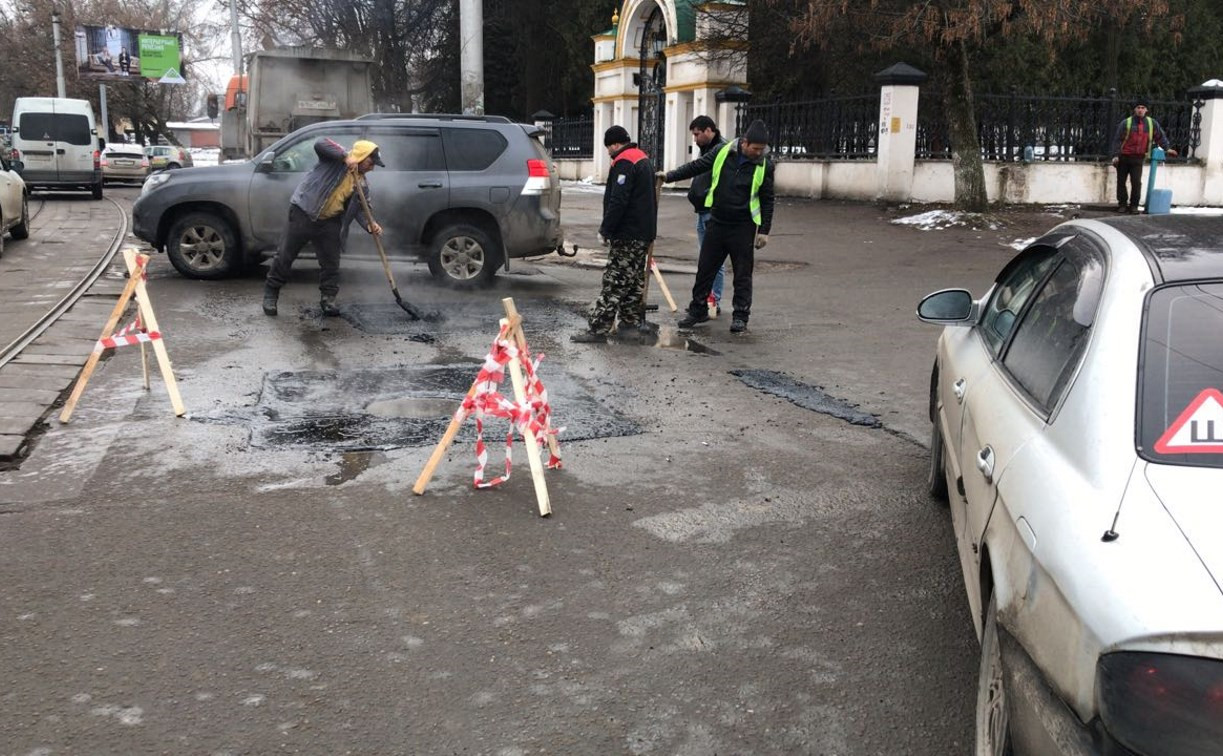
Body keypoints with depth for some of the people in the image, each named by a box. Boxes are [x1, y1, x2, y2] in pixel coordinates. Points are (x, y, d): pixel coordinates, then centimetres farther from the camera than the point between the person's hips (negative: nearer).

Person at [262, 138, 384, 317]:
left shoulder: (361, 184, 7)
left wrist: (370, 224, -13)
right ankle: (270, 295, 15)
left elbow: (359, 208, 6)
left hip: (329, 222, 5)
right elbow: (320, 144, -25)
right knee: (285, 256, 2)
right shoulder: (337, 158, -8)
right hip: (303, 213, -5)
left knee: (331, 262, 4)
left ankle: (328, 298, 18)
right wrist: (345, 157, -31)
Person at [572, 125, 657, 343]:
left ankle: (598, 328, -11)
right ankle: (632, 324, 20)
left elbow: (618, 202, -22)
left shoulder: (624, 163, -14)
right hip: (644, 232, 10)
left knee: (614, 283, -10)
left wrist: (606, 229, -16)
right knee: (634, 280, 15)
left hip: (627, 234, -10)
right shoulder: (643, 159, 18)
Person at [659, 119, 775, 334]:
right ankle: (698, 310, 22)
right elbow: (697, 166, 8)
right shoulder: (723, 152, -4)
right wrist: (669, 176, 5)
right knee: (705, 268, 9)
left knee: (742, 274, 3)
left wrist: (764, 231, -3)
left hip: (743, 227, -2)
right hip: (716, 222, 2)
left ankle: (740, 316, 13)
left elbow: (767, 201, -1)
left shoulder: (765, 166, -6)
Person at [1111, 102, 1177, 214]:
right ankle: (1122, 204, 13)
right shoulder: (1126, 123, -3)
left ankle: (1134, 205, 1)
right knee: (1121, 182, 3)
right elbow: (1117, 139, -5)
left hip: (1138, 158, 1)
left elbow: (1160, 136, 17)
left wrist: (1167, 148, 13)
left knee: (1136, 183, -8)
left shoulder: (1152, 123, 6)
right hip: (1123, 157, -1)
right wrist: (1115, 155, -12)